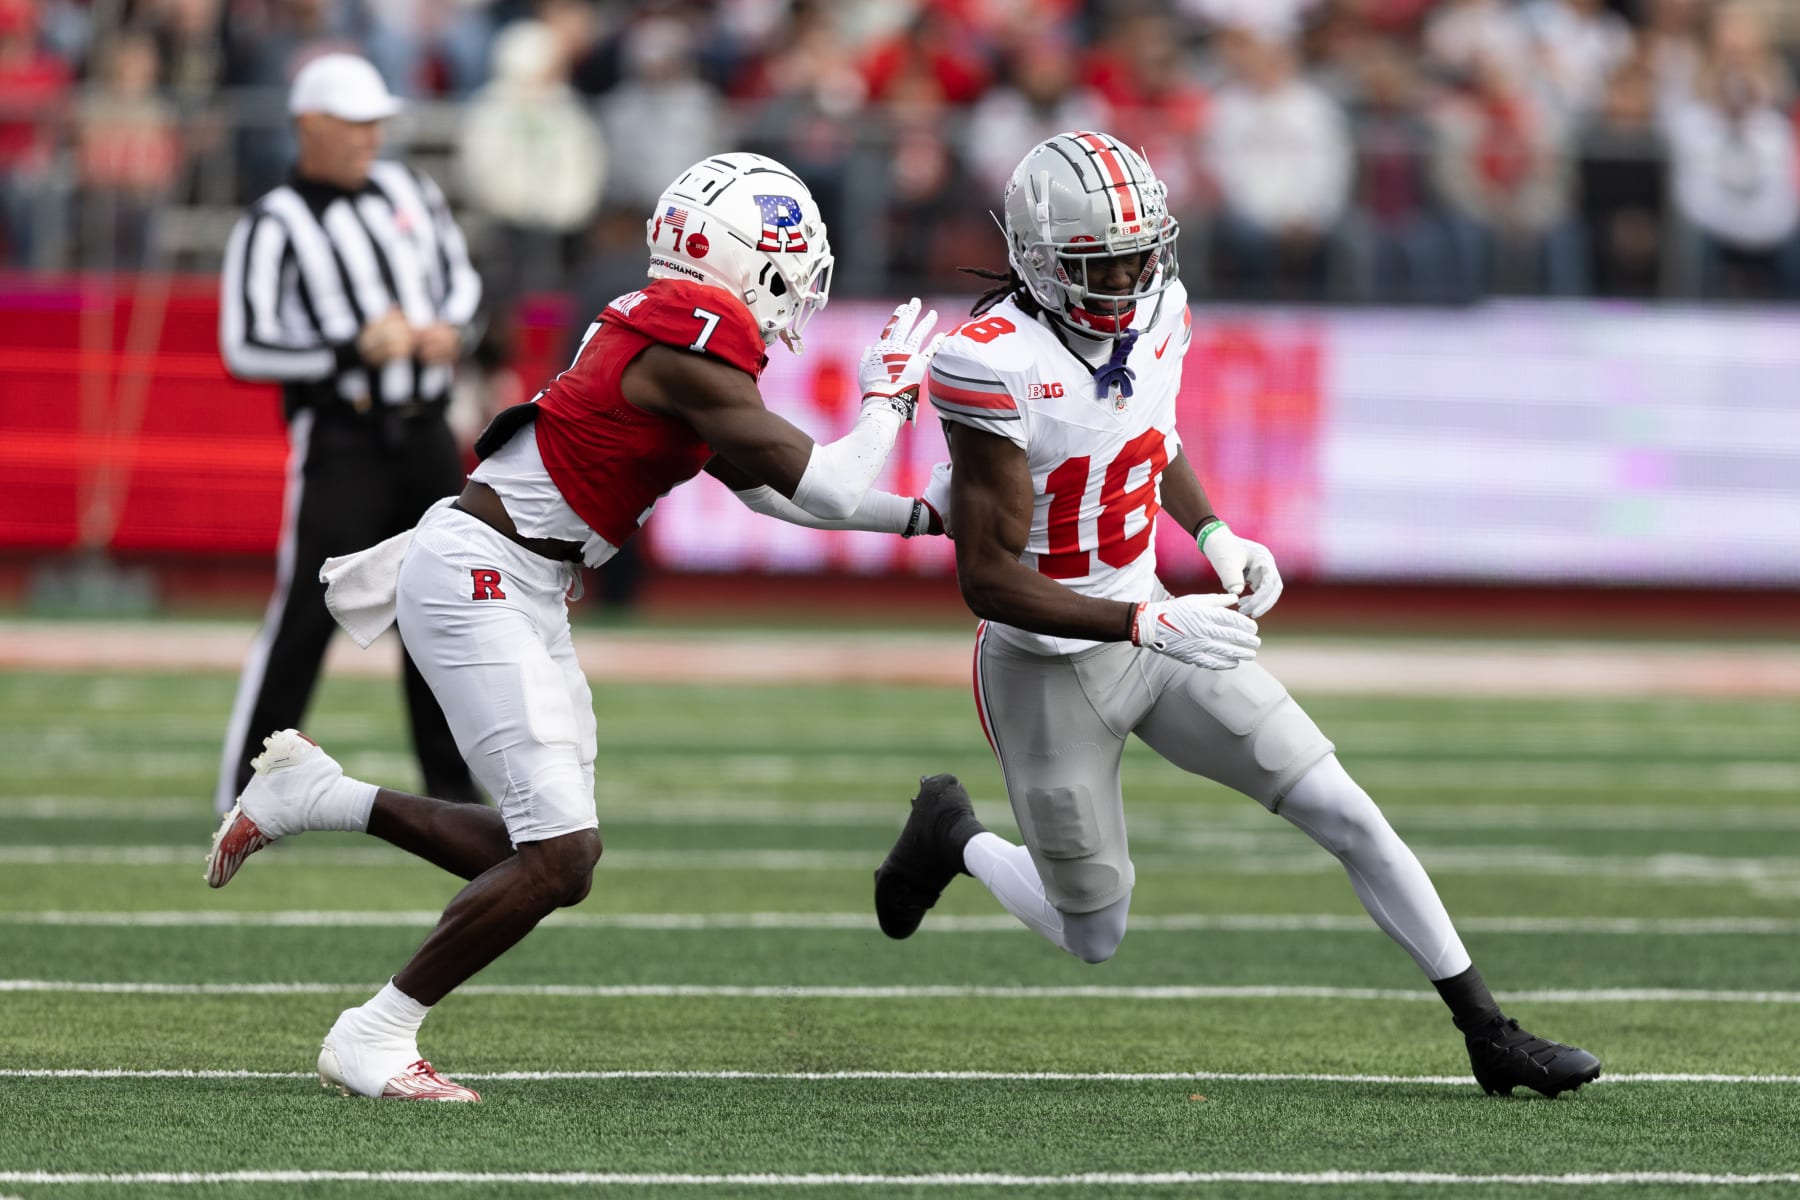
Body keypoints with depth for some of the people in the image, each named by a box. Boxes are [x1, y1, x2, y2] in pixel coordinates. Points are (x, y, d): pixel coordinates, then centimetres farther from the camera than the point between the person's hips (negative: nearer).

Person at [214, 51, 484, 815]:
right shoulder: (272, 227, -7)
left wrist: (451, 329, 0)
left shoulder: (408, 192, 11)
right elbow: (246, 348, -13)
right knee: (308, 608, -11)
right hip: (341, 438, -6)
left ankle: (450, 782, 20)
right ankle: (245, 787, -6)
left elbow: (460, 274, 23)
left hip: (425, 434, 6)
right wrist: (357, 349, -20)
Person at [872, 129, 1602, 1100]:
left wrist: (1214, 536, 0)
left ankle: (1490, 1036, 7)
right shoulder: (995, 365, -27)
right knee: (1093, 938, 9)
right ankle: (954, 839, 38)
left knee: (1349, 818, -1)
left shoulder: (1158, 315, -5)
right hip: (1048, 669, -6)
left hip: (1153, 629, 6)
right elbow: (989, 579, -26)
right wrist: (1150, 624, -31)